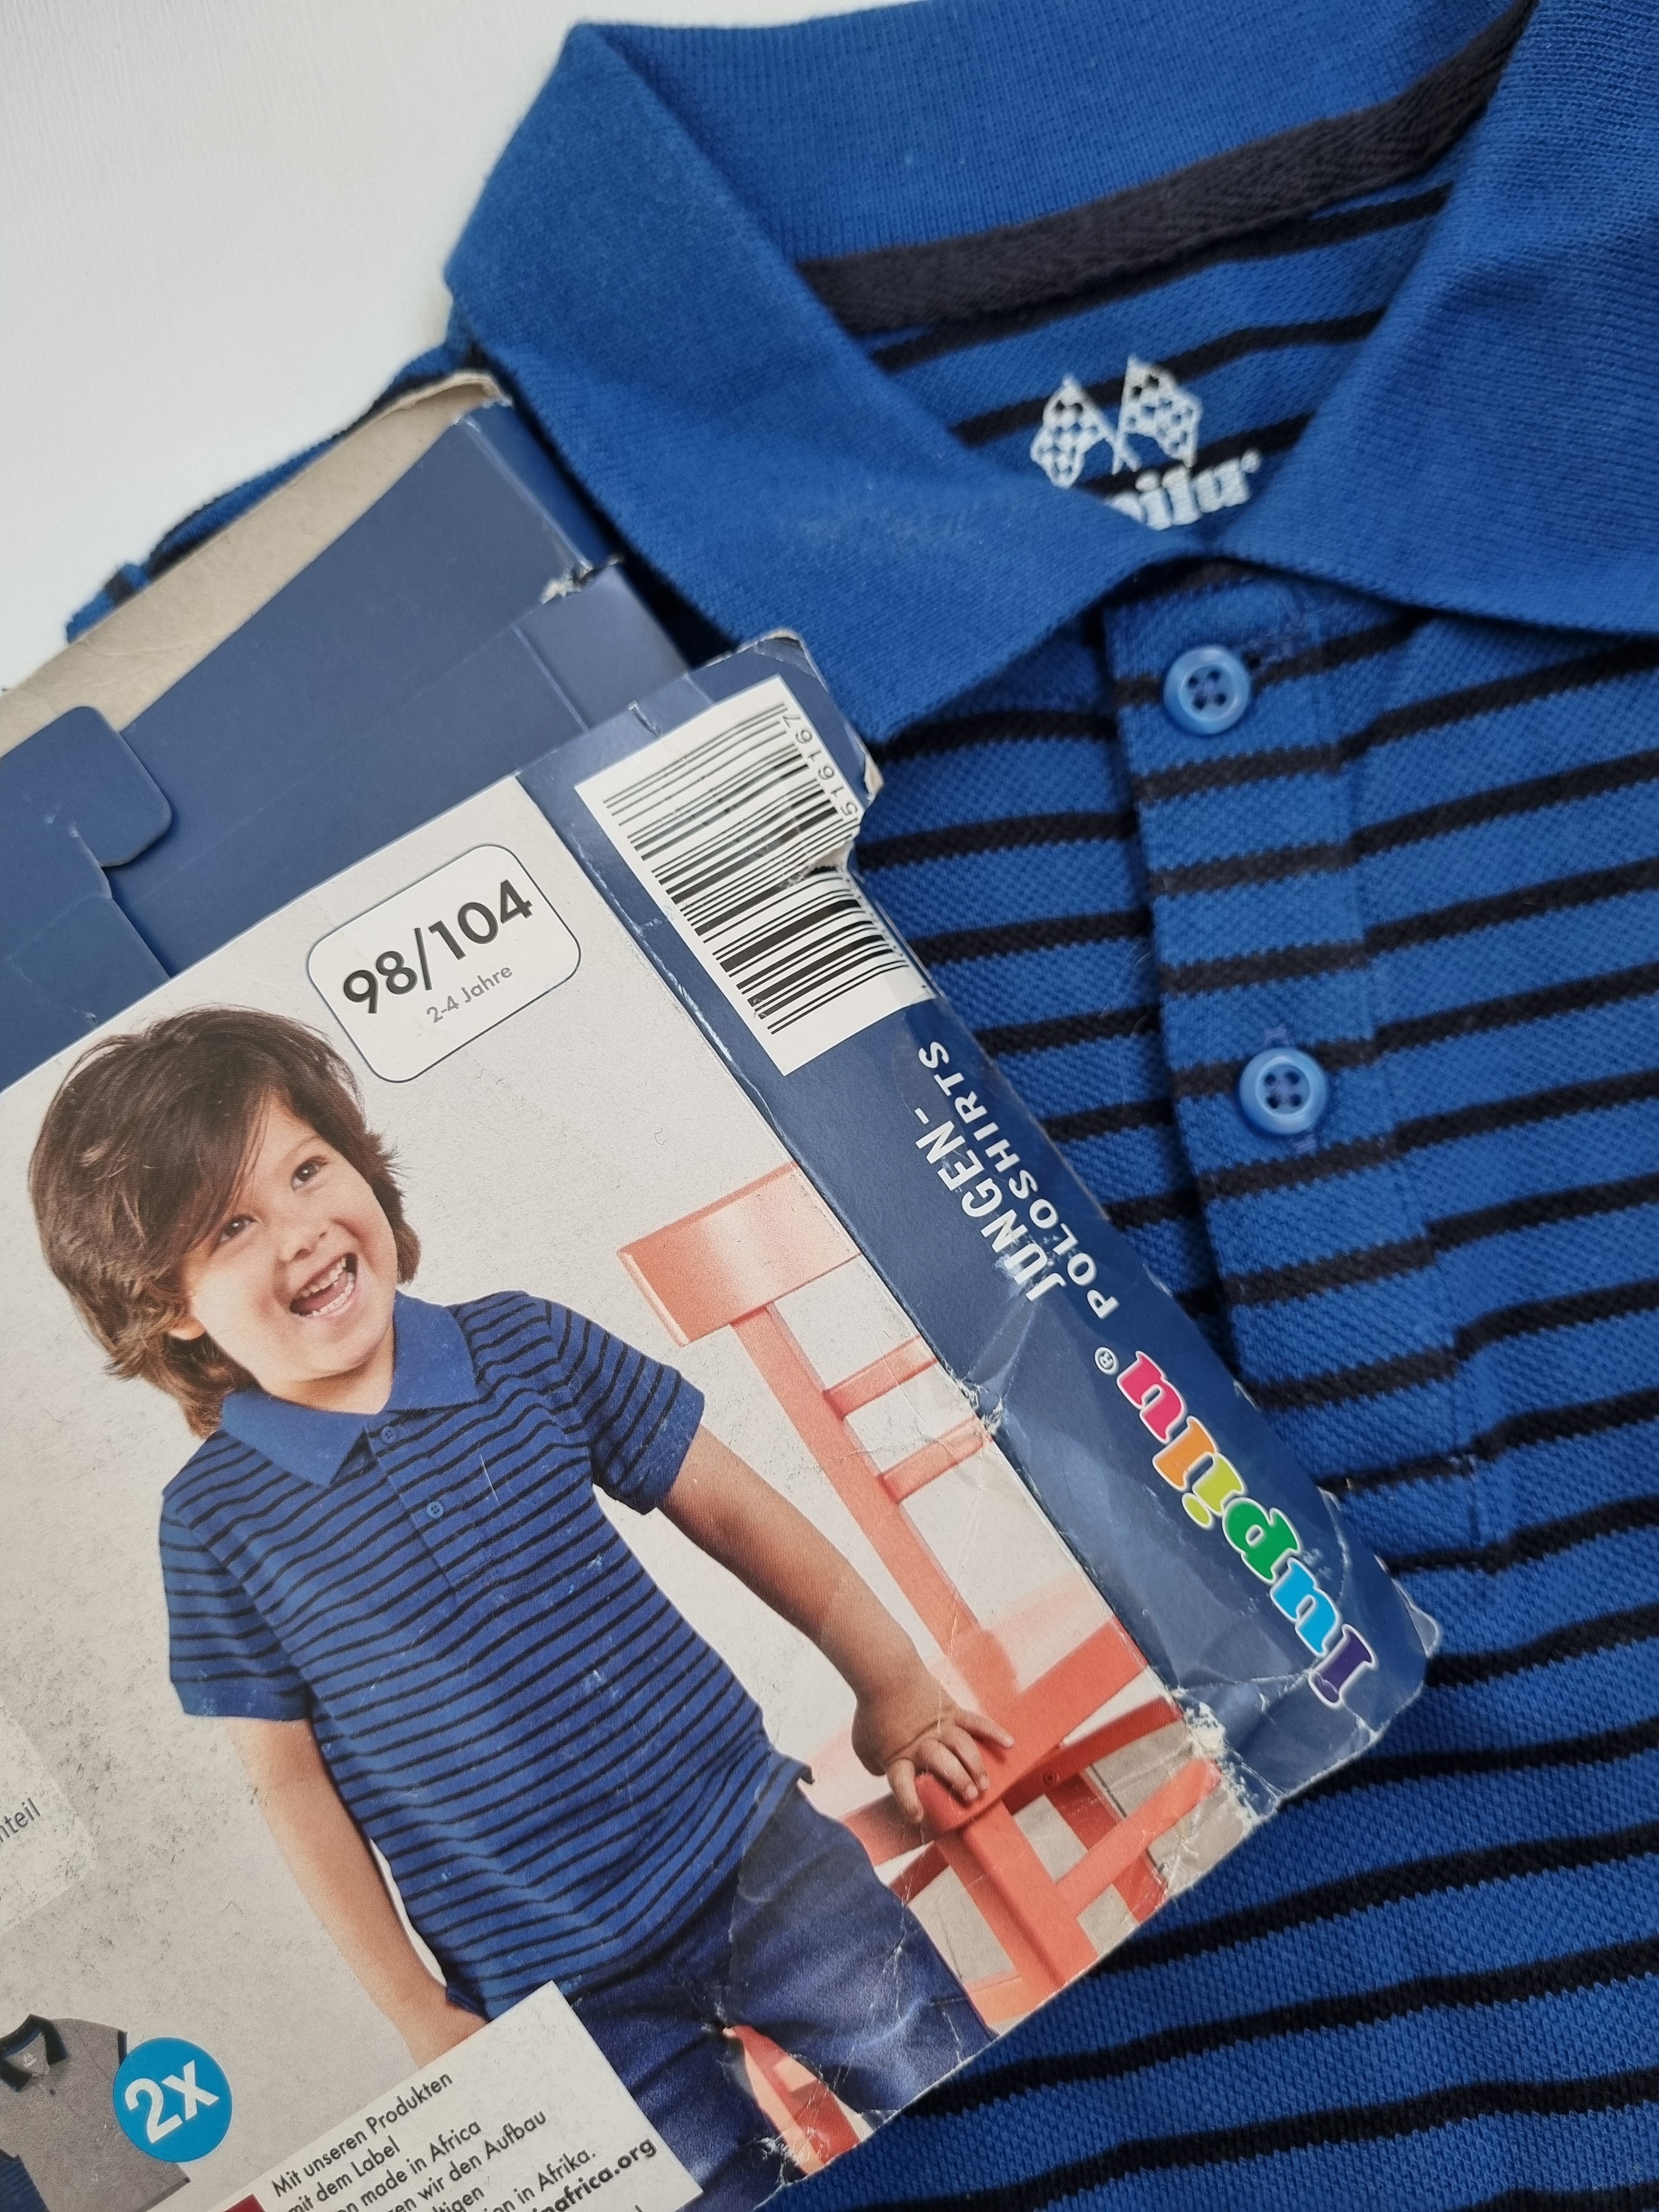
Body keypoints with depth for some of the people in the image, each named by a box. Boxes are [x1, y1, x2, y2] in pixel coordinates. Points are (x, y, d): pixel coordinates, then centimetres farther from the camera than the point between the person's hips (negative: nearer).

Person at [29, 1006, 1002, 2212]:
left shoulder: (526, 1345, -7)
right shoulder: (215, 1517, -9)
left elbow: (726, 1504, 2)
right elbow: (288, 1776, -1)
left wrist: (892, 1680, 3)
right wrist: (417, 2011, 2)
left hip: (761, 1851, 2)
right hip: (556, 1989, -1)